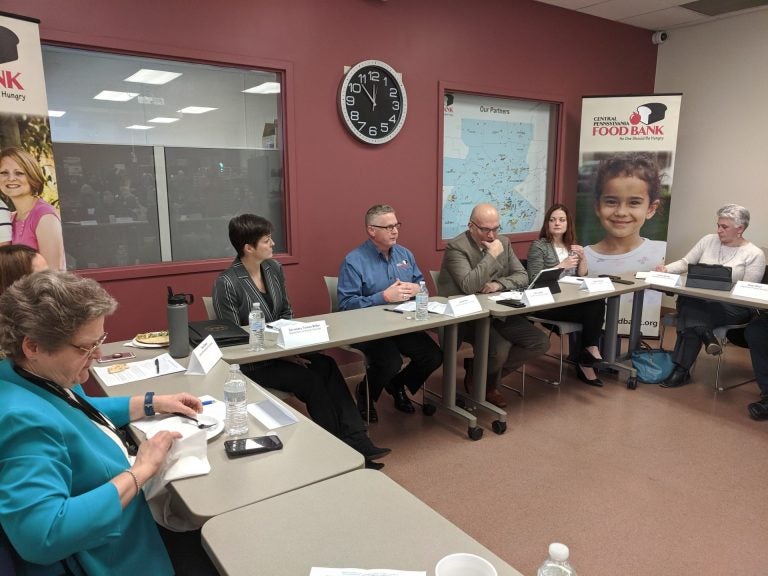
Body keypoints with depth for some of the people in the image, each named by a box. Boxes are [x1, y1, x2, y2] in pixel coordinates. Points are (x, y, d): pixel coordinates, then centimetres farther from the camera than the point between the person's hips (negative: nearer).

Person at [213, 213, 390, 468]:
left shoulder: (274, 268, 3)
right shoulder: (226, 284, -15)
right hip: (251, 362, -5)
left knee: (327, 366, -21)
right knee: (310, 380, -25)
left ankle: (356, 440, -22)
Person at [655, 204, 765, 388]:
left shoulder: (755, 254, -2)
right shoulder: (709, 240, 11)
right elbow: (685, 262, 12)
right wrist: (667, 269, -9)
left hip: (733, 308, -4)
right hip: (700, 300, 4)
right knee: (688, 302, -37)